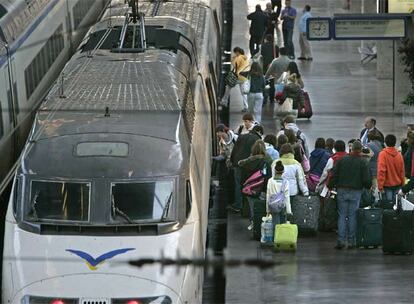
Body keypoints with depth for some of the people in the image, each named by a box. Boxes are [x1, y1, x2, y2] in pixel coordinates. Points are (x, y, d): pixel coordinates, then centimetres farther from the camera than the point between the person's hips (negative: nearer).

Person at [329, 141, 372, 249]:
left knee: (342, 216, 4)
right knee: (352, 216, 4)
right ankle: (351, 241, 4)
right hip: (356, 192, -1)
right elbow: (366, 179, -4)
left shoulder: (342, 160, 1)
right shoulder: (362, 163, -3)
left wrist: (331, 186, 9)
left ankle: (341, 240, -5)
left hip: (342, 191, 1)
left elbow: (334, 175, 0)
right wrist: (368, 187, 16)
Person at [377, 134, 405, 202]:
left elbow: (381, 171, -18)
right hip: (397, 184, 4)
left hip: (387, 184, -4)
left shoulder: (383, 154, -13)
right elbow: (402, 171, 7)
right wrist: (402, 184, 17)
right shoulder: (399, 155, 0)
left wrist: (380, 185, -15)